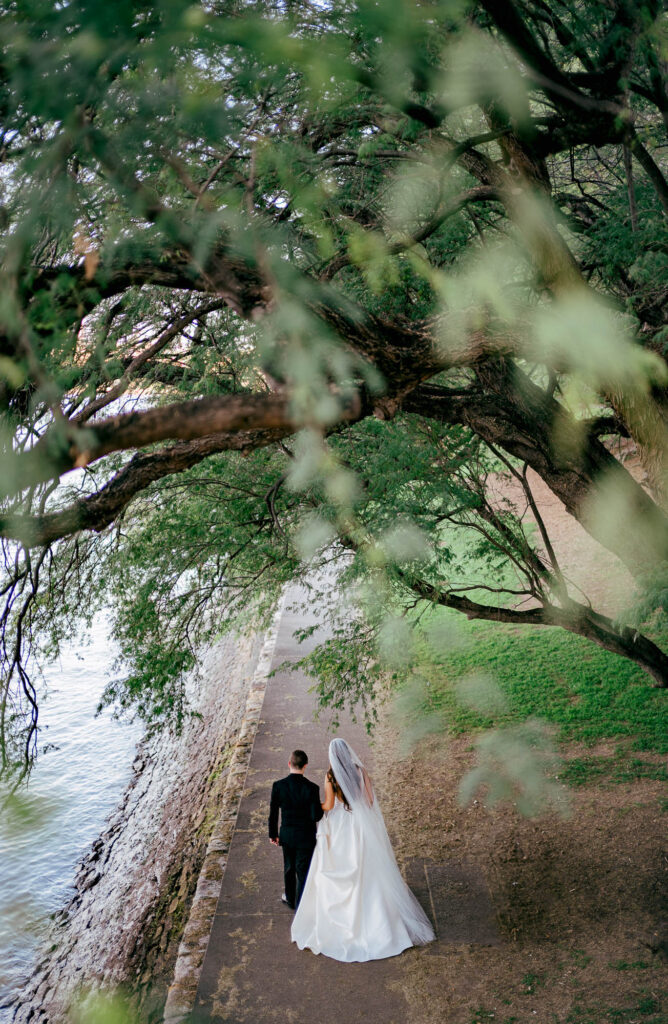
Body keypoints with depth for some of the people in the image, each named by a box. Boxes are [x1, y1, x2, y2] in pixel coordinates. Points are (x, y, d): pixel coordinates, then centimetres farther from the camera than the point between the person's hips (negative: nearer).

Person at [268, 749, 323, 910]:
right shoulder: (311, 788, -22)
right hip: (306, 836, -3)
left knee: (289, 868, 25)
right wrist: (321, 807, 1)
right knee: (304, 872, 12)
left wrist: (273, 834, 8)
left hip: (287, 835, 3)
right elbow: (316, 816, -20)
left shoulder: (278, 786, -15)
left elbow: (273, 813, -6)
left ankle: (290, 898, 46)